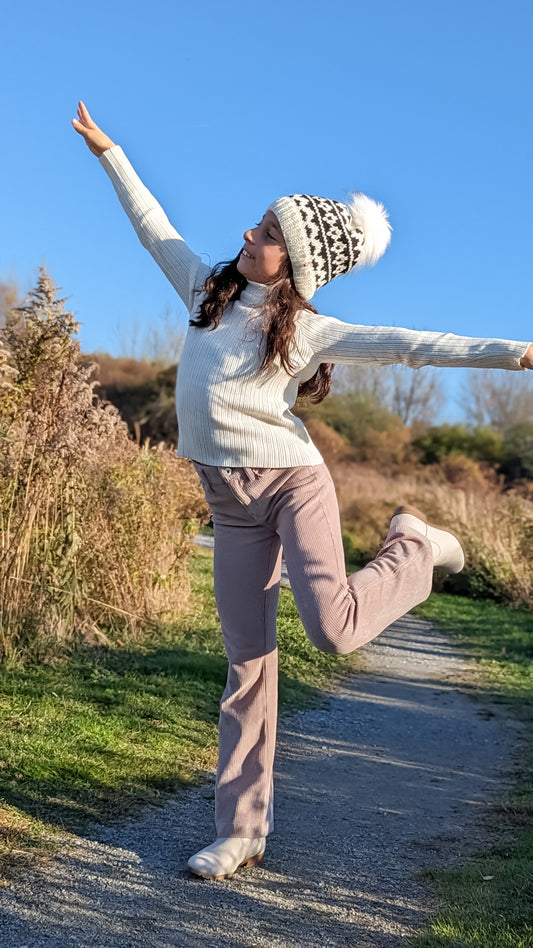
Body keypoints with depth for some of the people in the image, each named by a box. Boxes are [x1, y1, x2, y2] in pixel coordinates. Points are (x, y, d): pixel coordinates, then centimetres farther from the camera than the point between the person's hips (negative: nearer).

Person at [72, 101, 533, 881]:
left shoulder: (308, 329, -5)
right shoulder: (208, 291, 10)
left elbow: (410, 345, -13)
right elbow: (155, 227, 21)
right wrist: (108, 152, 28)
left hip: (293, 480, -4)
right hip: (231, 502, 4)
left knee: (333, 628, -25)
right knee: (247, 663, 3)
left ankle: (414, 546, 7)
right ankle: (241, 832, 10)